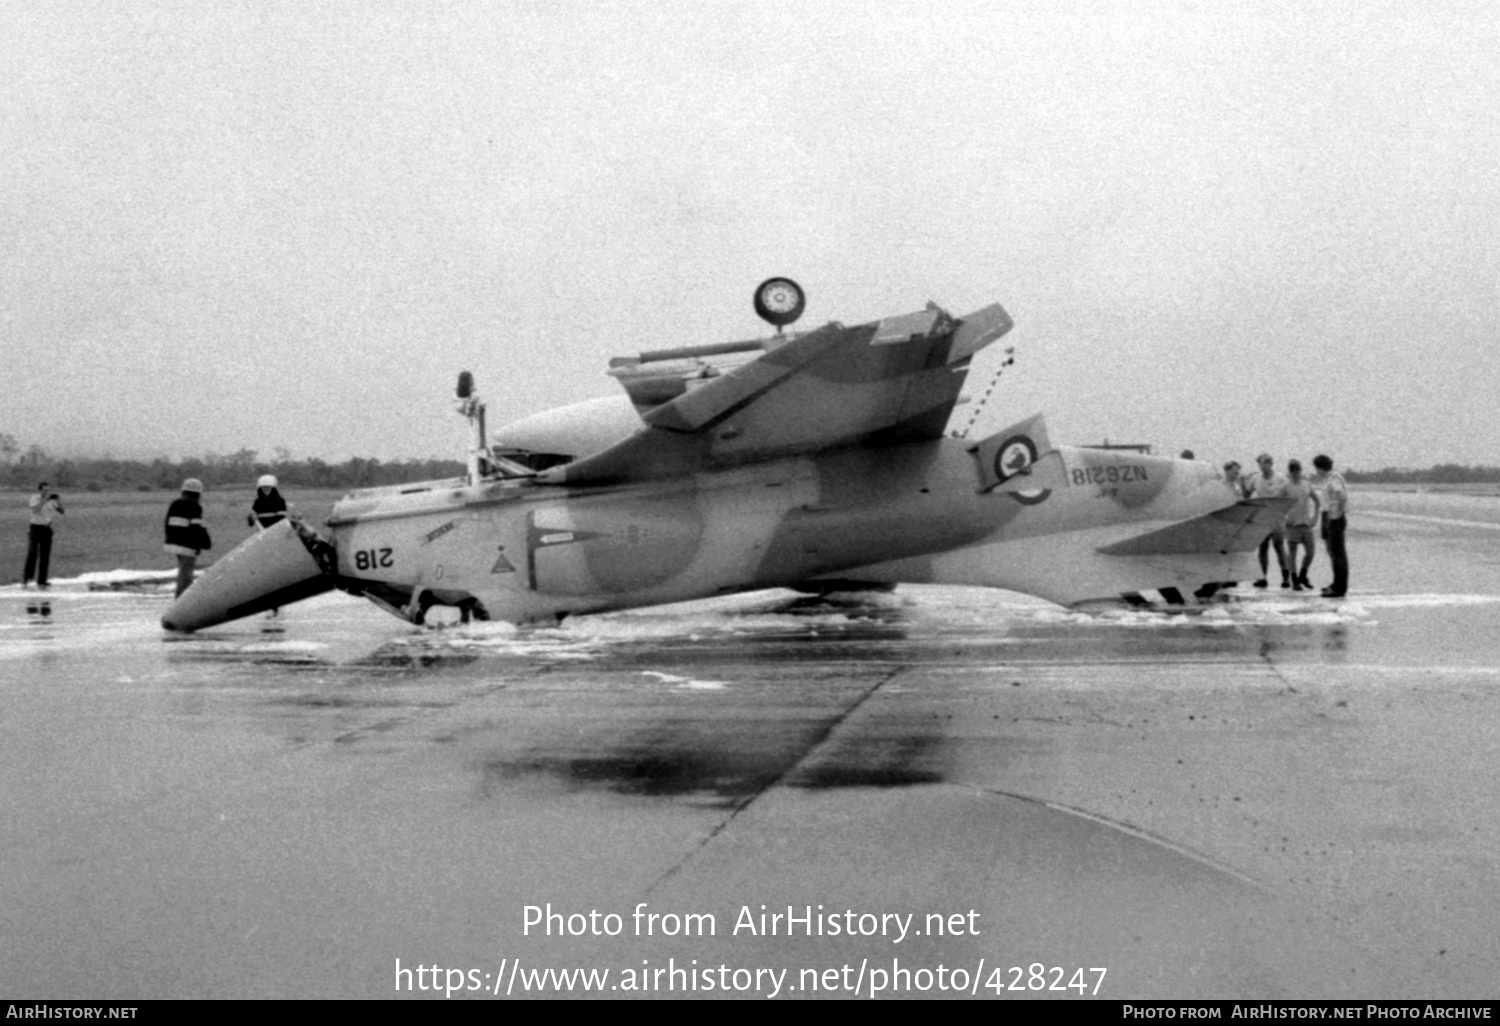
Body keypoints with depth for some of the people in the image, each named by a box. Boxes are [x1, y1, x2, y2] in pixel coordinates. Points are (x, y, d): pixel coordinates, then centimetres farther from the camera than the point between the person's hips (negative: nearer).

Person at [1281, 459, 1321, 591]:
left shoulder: (1307, 484, 6)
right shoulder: (1285, 486, -6)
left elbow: (1317, 501, 19)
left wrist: (1315, 516, 9)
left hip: (1306, 523, 4)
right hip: (1292, 524, -4)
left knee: (1311, 551, 3)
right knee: (1292, 553, 1)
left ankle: (1302, 576, 23)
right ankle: (1295, 581, 11)